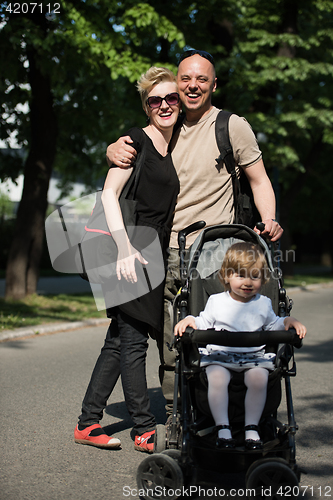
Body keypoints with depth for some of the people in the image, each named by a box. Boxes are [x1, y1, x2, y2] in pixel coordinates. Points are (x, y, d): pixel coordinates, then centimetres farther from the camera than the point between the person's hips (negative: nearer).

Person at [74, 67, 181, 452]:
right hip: (133, 253, -8)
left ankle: (87, 423, 18)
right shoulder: (136, 140, -6)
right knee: (133, 341, -2)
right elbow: (109, 194, -13)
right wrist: (125, 246, -22)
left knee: (120, 340, 10)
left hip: (156, 254, 8)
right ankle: (145, 430, 7)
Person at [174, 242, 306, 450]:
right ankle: (223, 428, -22)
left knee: (259, 377, -30)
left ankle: (252, 428, -17)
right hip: (219, 355, -1)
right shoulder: (216, 301, 9)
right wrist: (189, 320, -8)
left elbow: (274, 325, 24)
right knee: (217, 378, -32)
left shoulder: (263, 304, 14)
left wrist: (289, 321, 6)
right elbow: (203, 323, 11)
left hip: (254, 356, 1)